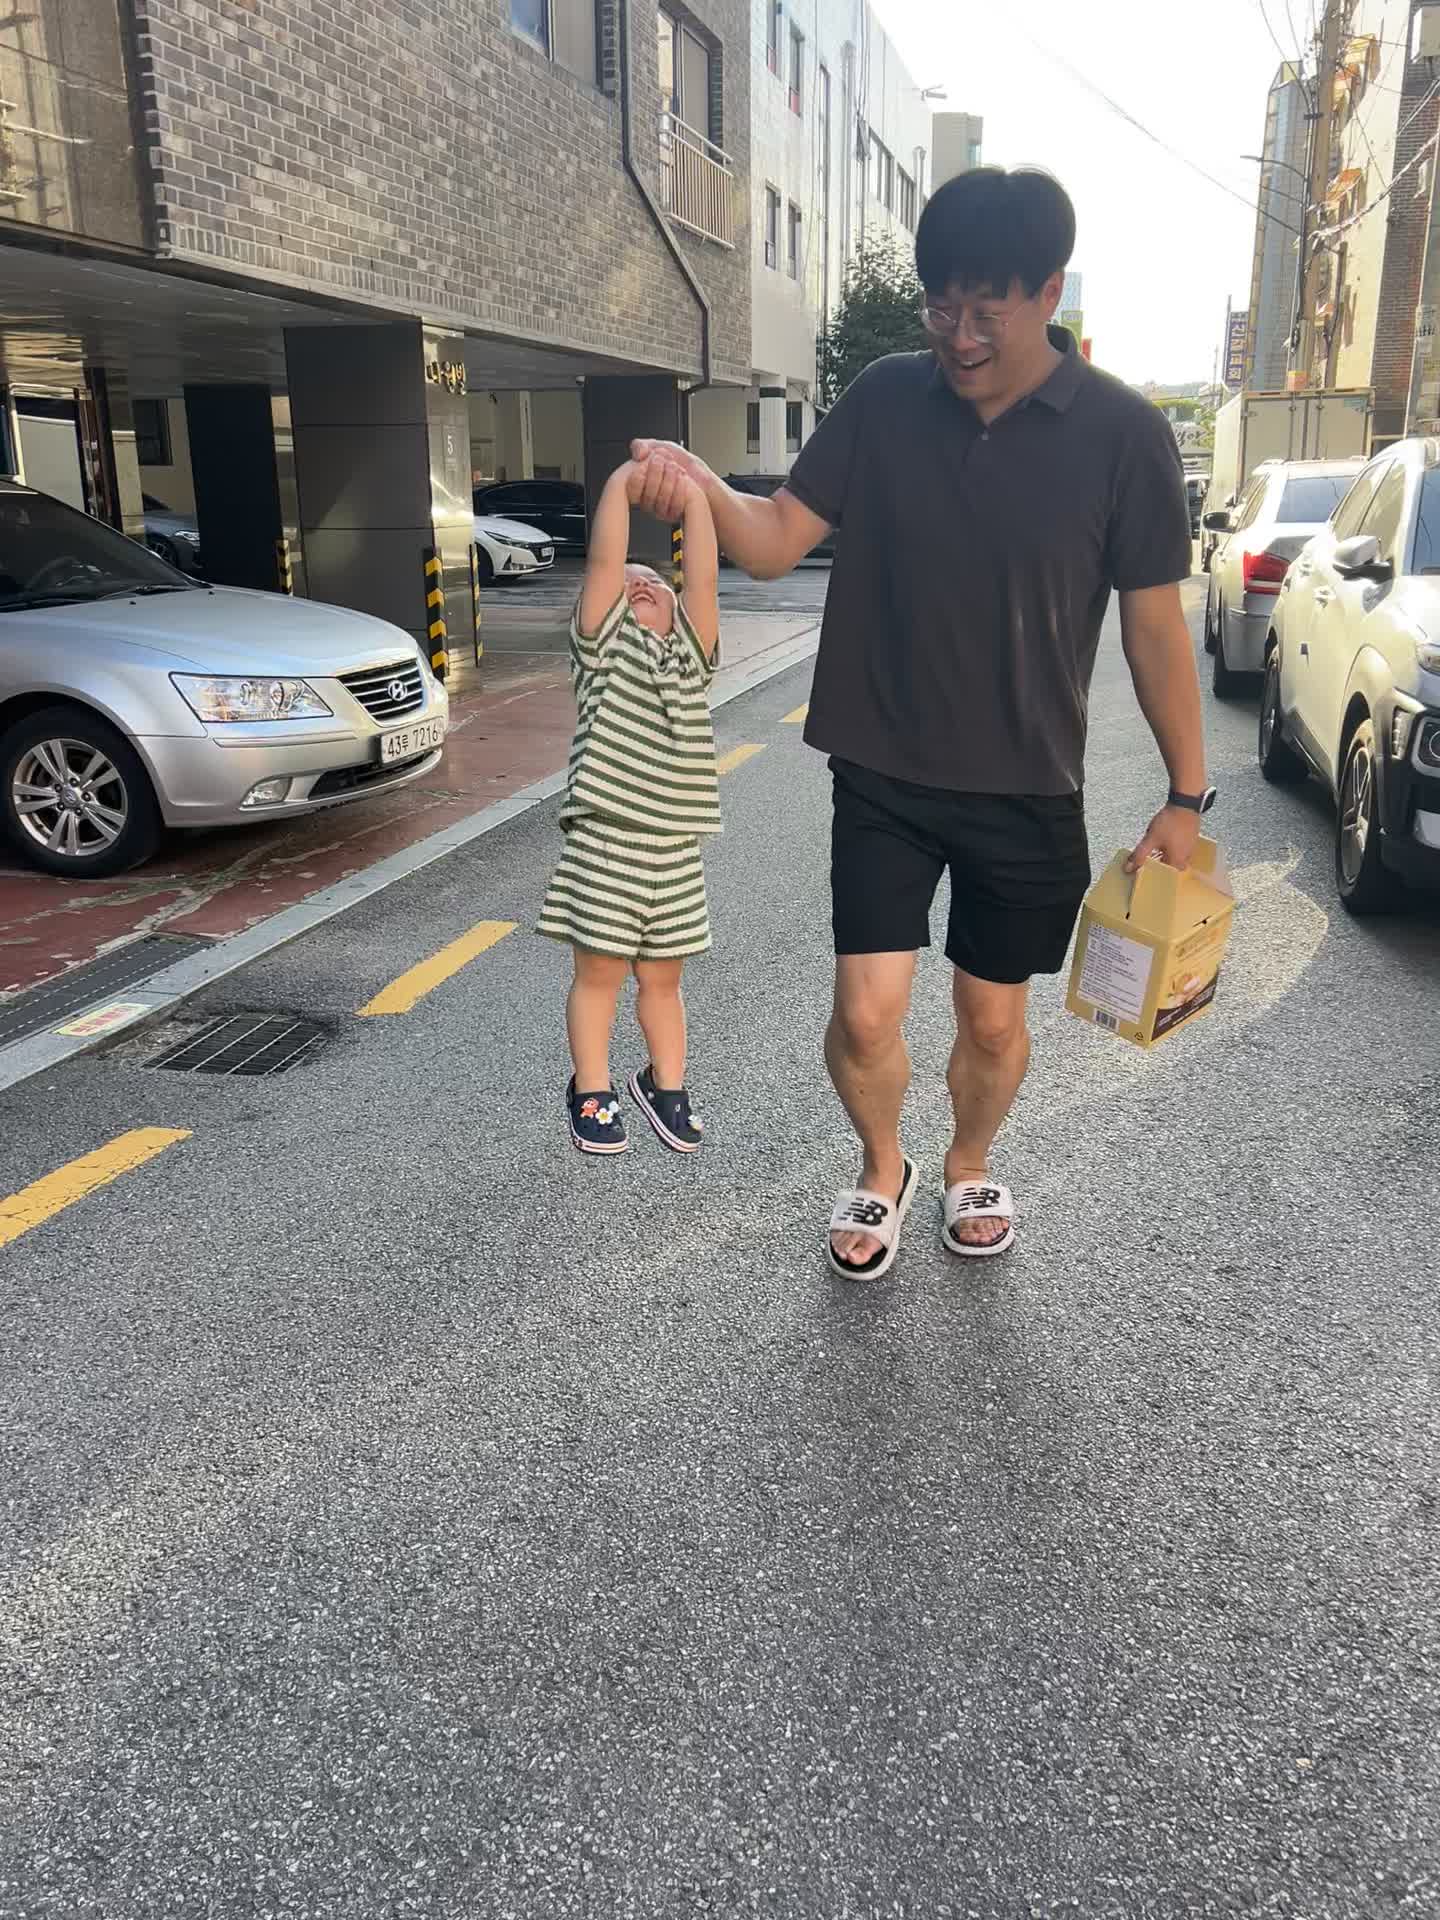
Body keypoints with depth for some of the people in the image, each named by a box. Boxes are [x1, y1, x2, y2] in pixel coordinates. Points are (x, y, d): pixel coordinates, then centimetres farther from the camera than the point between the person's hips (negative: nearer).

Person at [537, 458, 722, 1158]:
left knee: (661, 976, 15)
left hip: (676, 846, 3)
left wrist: (692, 496, -8)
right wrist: (624, 479, -8)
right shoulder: (602, 645, 2)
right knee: (600, 972, 7)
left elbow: (704, 579, -3)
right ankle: (591, 1094, 22)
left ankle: (665, 1086, 31)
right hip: (605, 839, -3)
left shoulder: (690, 649, 10)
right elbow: (604, 562, -10)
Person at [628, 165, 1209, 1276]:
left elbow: (1155, 626, -3)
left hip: (1029, 795, -1)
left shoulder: (1122, 435, -8)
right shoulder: (884, 402, -3)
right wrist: (703, 491, -25)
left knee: (993, 1018, 11)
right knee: (866, 1014, -2)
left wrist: (1186, 798, -2)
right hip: (881, 780, 1)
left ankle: (970, 1169, 42)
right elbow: (777, 543, -3)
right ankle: (881, 1171, 29)